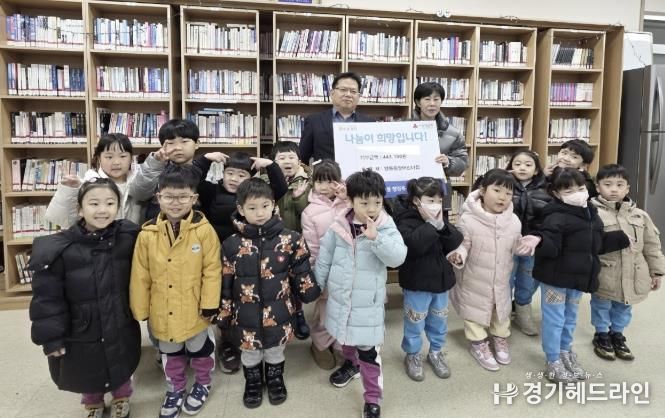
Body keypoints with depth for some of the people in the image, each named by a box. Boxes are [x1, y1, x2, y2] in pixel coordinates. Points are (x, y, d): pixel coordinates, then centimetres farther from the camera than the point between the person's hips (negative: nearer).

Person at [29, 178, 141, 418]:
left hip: (121, 328, 1)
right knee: (86, 372, 20)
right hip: (81, 331, -1)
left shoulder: (129, 237, -12)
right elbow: (47, 298, -13)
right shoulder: (58, 249, -18)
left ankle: (121, 396, 51)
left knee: (122, 369, 21)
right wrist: (51, 337, -11)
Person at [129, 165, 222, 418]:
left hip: (194, 310, -2)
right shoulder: (148, 234, -10)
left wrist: (210, 304, -12)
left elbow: (212, 270, -12)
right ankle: (175, 388, 48)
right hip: (163, 312, 3)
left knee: (199, 348, 20)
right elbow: (140, 276, -3)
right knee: (170, 353, 24)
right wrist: (140, 310, 0)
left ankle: (203, 383, 47)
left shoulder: (204, 230, -16)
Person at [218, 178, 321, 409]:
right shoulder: (232, 244, -11)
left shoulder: (290, 239, -13)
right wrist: (224, 312, 0)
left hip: (278, 311, 0)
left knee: (275, 349, 22)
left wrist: (310, 294, 0)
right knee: (249, 353, 21)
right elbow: (226, 283, -4)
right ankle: (253, 381, 48)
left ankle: (275, 378, 49)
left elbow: (302, 274, -2)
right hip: (247, 314, 0)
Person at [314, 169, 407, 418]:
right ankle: (351, 363, 57)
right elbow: (324, 260, 3)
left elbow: (398, 257, -25)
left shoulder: (386, 228, -12)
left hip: (368, 304, -3)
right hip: (340, 299, 4)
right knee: (344, 338, 27)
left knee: (368, 351, 3)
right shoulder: (338, 227, -7)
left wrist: (376, 238, -36)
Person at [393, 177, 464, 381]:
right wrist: (431, 224, -29)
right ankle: (412, 355, 30)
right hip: (417, 282, -6)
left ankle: (436, 351, 39)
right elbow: (414, 245, -35)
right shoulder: (406, 219, -17)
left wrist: (441, 225, -21)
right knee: (415, 322, 9)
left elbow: (456, 243, -6)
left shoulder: (440, 218, 3)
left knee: (439, 320, 20)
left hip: (441, 278, 6)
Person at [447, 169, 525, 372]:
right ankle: (478, 343, 36)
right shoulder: (468, 219, -24)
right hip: (475, 281, -4)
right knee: (475, 310, 14)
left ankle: (500, 337, 49)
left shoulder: (513, 221, -8)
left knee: (502, 310, 24)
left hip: (502, 280, 5)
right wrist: (458, 255, -38)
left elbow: (517, 247, 7)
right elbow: (461, 244, -18)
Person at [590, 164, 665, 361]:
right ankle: (602, 335, 33)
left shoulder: (640, 215, 4)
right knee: (602, 306, 12)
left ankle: (617, 334, 41)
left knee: (623, 308, 21)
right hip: (604, 275, -5)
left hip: (632, 276, 5)